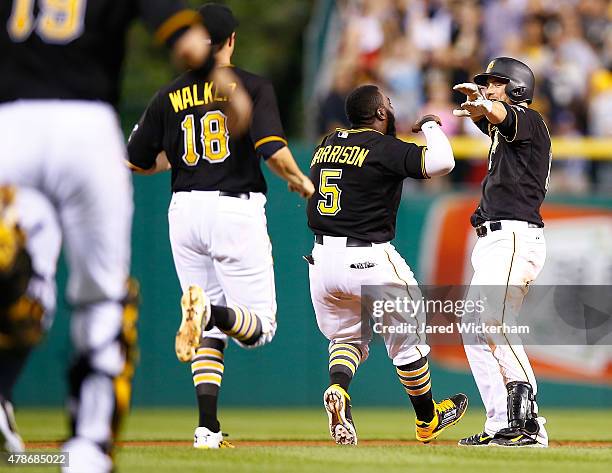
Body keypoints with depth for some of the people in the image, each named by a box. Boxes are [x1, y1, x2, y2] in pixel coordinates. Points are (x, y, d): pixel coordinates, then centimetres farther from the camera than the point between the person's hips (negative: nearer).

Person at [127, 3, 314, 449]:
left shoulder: (171, 96, 8)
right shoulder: (253, 86, -2)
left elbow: (139, 161, 14)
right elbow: (274, 151, -15)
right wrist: (303, 183, 3)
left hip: (185, 211, 4)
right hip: (237, 211, -4)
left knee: (210, 332, 12)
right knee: (259, 325, 1)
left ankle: (208, 426, -2)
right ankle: (210, 310, -32)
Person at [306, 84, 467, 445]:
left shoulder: (326, 145, 11)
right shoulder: (384, 148, -10)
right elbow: (442, 163, -20)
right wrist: (431, 126, -1)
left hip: (322, 259, 6)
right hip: (369, 259, -6)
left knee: (348, 336, 21)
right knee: (407, 338, 13)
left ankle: (338, 390, -10)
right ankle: (428, 420, 26)